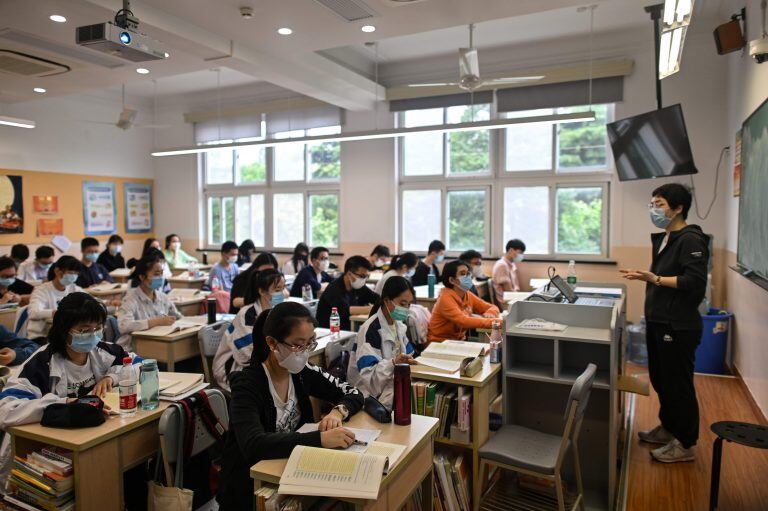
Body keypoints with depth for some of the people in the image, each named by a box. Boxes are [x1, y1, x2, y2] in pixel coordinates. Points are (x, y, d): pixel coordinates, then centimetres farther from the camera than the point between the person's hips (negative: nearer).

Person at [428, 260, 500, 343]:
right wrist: (492, 322, -36)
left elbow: (493, 307, 8)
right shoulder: (446, 298, -19)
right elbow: (463, 321, -31)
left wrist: (490, 314, -15)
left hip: (458, 341, 7)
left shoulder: (468, 295, 3)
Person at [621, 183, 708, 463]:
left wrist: (655, 279, -25)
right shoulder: (663, 238, 13)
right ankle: (668, 428, 38)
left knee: (678, 384, 2)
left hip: (678, 327, -9)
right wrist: (644, 276, 11)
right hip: (658, 322, 9)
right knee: (660, 380, 20)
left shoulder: (691, 240, -15)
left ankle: (685, 444, 18)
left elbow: (695, 281, -22)